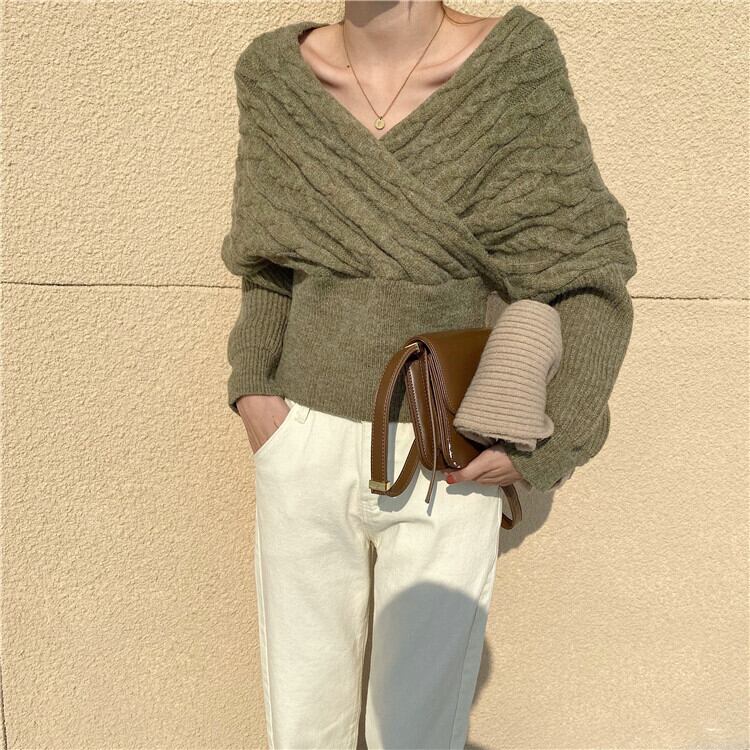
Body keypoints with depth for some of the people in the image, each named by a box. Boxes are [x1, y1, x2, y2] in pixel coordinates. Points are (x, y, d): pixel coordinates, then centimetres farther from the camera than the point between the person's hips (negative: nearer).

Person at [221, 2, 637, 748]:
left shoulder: (513, 65, -9)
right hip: (305, 454, 3)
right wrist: (250, 385, -2)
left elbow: (592, 283, -5)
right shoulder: (276, 73, 1)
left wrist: (548, 449, -14)